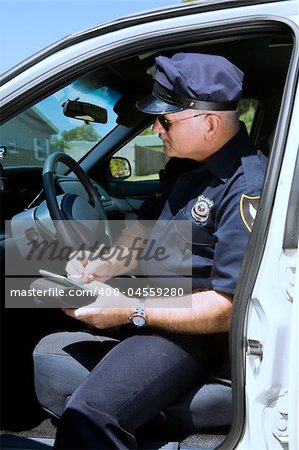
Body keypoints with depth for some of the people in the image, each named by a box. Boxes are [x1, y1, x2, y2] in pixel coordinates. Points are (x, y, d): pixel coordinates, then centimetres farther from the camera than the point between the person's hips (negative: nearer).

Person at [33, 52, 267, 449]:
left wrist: (131, 312, -23)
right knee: (49, 355, 4)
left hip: (195, 327, -9)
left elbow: (230, 308, -23)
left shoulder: (247, 188, -22)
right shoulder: (185, 162, 6)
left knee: (88, 414, -27)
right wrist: (103, 266, -3)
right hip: (147, 302, 10)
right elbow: (148, 228, 16)